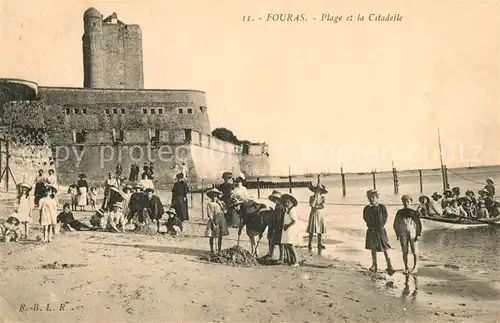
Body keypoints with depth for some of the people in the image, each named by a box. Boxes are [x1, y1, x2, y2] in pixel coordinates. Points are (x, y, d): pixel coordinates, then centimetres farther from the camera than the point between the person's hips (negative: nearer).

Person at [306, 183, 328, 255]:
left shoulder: (322, 197, 2)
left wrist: (315, 206, -14)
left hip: (320, 215, 1)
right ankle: (310, 245, 9)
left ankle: (319, 245, 13)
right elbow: (312, 205, -18)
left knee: (320, 231, 4)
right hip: (313, 214, -1)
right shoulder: (312, 197, -1)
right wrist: (315, 197, -15)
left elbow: (322, 206, -11)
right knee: (312, 231, 0)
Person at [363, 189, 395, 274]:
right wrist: (371, 227, -4)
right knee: (373, 249, 11)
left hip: (381, 231, -2)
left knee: (385, 249, -3)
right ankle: (374, 265, 24)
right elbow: (366, 219, 5)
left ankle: (389, 266, 1)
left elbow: (385, 218, -1)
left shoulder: (382, 207, -7)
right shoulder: (366, 209, -2)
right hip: (371, 231, 2)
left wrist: (381, 227, -7)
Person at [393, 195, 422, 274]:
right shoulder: (400, 212, 6)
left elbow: (419, 224, 2)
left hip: (413, 234, -1)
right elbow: (395, 224, 11)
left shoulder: (414, 212, 2)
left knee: (415, 252, 2)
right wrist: (397, 234, 3)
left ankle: (415, 267, 14)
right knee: (405, 252, 4)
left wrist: (418, 235, -5)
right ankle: (406, 268, 13)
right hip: (403, 234, 1)